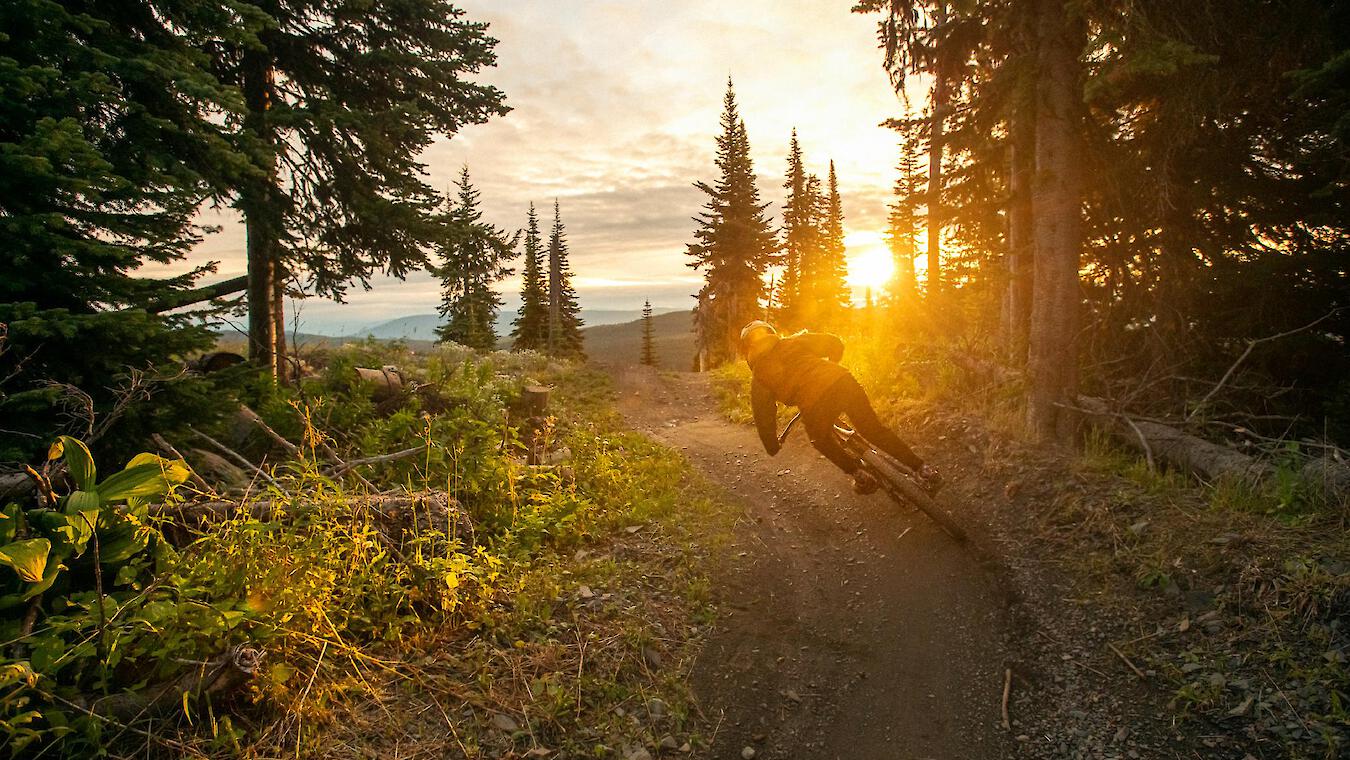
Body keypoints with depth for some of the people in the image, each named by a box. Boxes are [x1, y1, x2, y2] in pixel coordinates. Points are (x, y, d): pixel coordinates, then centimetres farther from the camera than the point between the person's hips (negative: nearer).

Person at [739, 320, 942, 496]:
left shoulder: (758, 378, 18)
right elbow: (834, 342, 22)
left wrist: (772, 447, 35)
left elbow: (763, 416, 20)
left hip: (814, 403, -3)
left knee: (822, 440, 30)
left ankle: (860, 476, 28)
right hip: (842, 380, 3)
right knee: (874, 430, 20)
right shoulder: (794, 342, 24)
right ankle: (922, 469, 20)